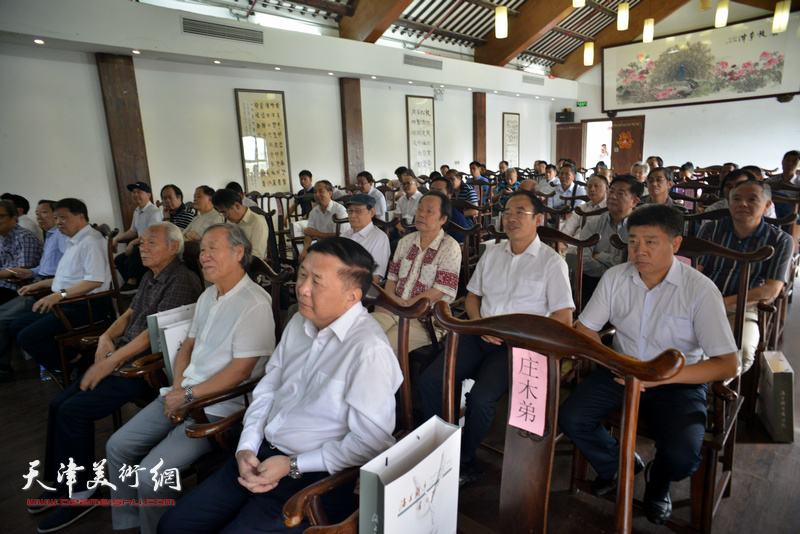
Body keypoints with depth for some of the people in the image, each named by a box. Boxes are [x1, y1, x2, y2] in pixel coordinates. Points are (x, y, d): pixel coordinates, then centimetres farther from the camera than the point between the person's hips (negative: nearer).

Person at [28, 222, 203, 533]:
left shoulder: (181, 282, -17)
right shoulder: (151, 276, 15)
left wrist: (110, 362, -19)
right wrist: (107, 336, 3)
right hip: (123, 357, 9)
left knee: (74, 411, -13)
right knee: (59, 404, 5)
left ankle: (81, 492, 6)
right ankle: (61, 483, 22)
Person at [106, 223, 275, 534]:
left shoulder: (254, 305, -18)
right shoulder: (208, 296, 13)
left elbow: (241, 370, -20)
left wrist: (189, 396, -13)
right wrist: (178, 388, 2)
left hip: (218, 407, -9)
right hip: (183, 395, 9)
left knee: (152, 473, -17)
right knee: (118, 447, 8)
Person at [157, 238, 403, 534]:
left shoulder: (370, 351, -24)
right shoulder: (299, 323, 4)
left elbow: (371, 441, -21)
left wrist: (292, 465, -15)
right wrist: (246, 448, -1)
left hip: (312, 476, -7)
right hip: (260, 456, 8)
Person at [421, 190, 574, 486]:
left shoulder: (552, 262, -1)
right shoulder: (492, 253, 14)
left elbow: (563, 319, -6)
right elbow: (472, 296, 21)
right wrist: (479, 323, 0)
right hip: (480, 336, 5)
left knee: (480, 396, -27)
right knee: (431, 379, -14)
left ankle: (465, 461, -2)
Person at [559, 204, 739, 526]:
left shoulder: (700, 290, -16)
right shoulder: (615, 278, -4)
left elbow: (728, 365, -19)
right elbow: (585, 329, 2)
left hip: (679, 382, -3)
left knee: (682, 458, -26)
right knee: (570, 418, -16)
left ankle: (658, 482, 17)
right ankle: (618, 465, 19)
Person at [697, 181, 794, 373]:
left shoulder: (780, 240, 7)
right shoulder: (711, 229, 11)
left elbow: (772, 289, -3)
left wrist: (726, 302, -17)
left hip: (744, 309, -1)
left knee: (743, 350, -32)